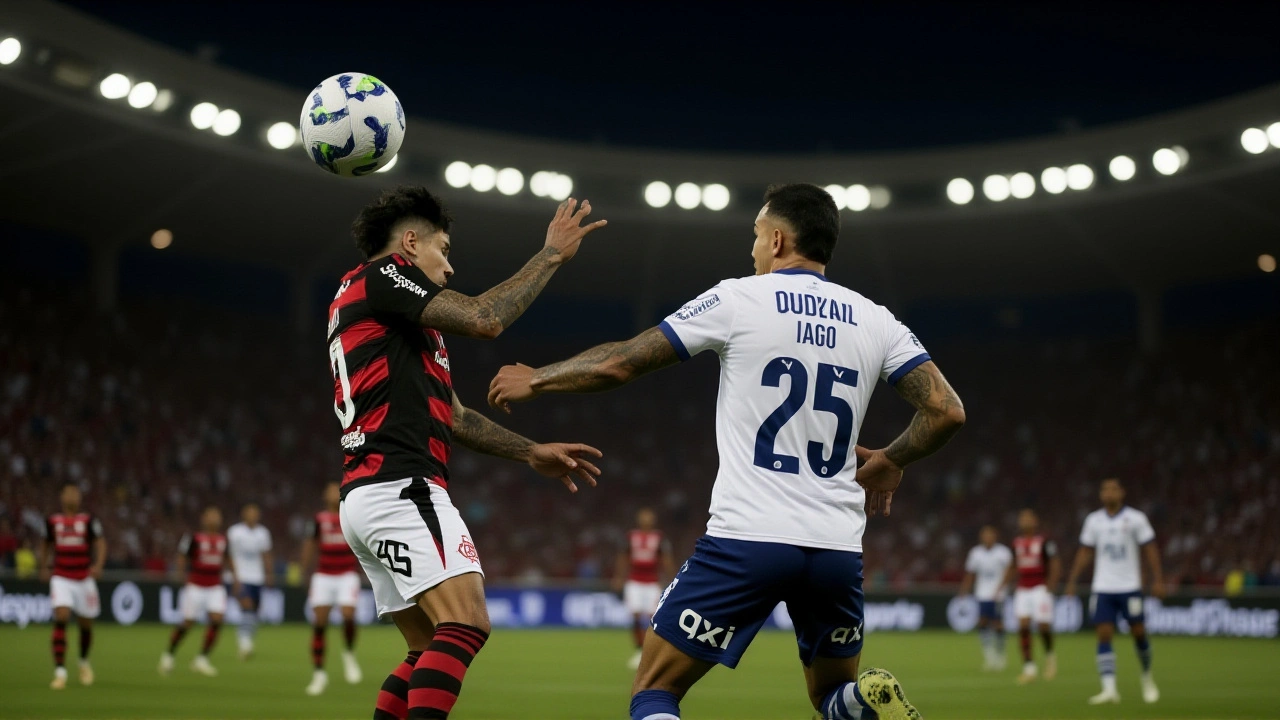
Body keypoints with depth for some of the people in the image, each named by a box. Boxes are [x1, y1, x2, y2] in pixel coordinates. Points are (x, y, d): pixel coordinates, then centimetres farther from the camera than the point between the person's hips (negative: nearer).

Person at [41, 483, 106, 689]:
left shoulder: (89, 520, 0)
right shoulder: (52, 521, 5)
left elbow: (100, 543, -3)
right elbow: (46, 545, 22)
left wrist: (98, 565, -19)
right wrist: (44, 567, 16)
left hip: (84, 578, 0)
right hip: (61, 579, 0)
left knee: (86, 624, 10)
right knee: (61, 618, -19)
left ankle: (84, 662, 39)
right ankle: (60, 671, -20)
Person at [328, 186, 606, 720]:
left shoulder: (363, 302, 29)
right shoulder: (381, 276, 0)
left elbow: (448, 414, 28)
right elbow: (484, 319, -13)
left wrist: (532, 454, 23)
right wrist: (551, 254, -2)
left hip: (364, 497, 10)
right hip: (400, 488, -10)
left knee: (432, 651, 12)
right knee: (466, 625, -20)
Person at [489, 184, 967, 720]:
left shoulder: (739, 299, -1)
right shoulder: (875, 321, 8)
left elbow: (619, 364, 3)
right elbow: (946, 410, 4)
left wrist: (536, 379, 20)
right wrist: (889, 463, 23)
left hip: (746, 539, -4)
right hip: (837, 549, 4)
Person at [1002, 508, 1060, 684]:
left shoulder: (1045, 542, -5)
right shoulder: (1017, 543, 12)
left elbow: (1055, 565, -5)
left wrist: (1050, 584, -16)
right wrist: (1005, 584, 17)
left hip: (1040, 589, -5)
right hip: (1022, 590, 5)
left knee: (1043, 625, -10)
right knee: (1023, 626, -5)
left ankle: (1050, 655, 20)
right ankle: (1028, 668, -3)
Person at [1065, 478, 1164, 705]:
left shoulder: (1136, 518, -1)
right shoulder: (1093, 520, 8)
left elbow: (1150, 549, 0)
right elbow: (1085, 552, 14)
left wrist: (1158, 579, -7)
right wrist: (1072, 580, 8)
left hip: (1130, 587, -2)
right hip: (1102, 589, 2)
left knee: (1138, 632, 2)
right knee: (1104, 635, -7)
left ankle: (1147, 676, 28)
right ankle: (1109, 689, -9)